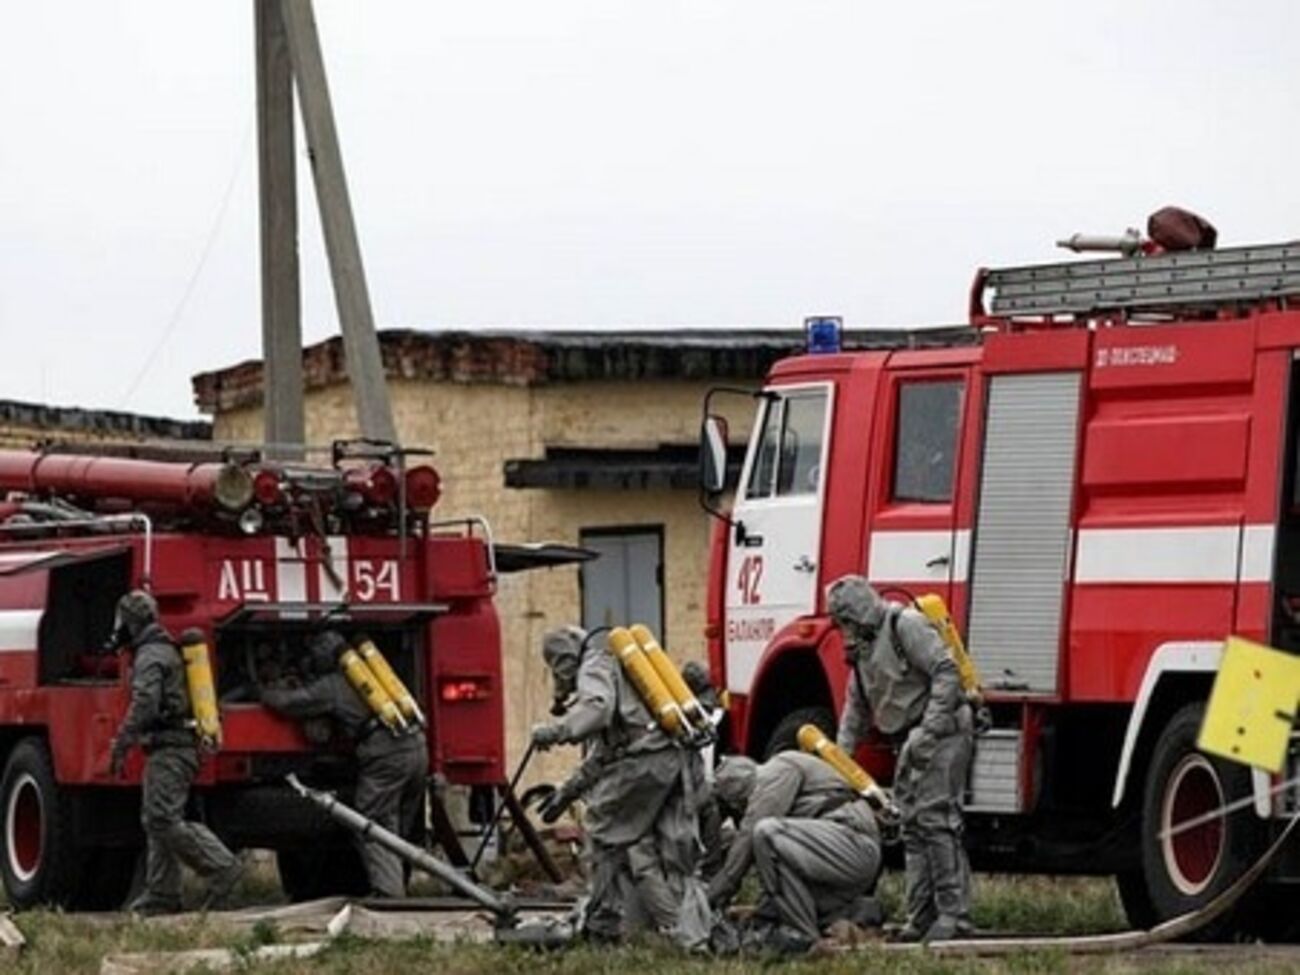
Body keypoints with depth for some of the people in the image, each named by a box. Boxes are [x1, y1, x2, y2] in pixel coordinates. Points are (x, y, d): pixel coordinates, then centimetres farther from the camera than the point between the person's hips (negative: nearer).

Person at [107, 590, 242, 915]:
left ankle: (222, 867, -17)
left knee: (164, 820, -15)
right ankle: (161, 895, 10)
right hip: (179, 746, 10)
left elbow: (144, 705, -23)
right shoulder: (167, 651, 21)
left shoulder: (150, 656, -12)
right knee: (156, 821, 11)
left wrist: (120, 746, -19)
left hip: (169, 750, -10)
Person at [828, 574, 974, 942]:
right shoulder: (863, 648, 19)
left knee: (935, 819, -15)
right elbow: (856, 708, 25)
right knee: (913, 828, 7)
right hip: (913, 744, 10)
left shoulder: (906, 625, -10)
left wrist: (929, 729, -23)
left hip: (943, 733, -10)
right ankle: (921, 918, 9)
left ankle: (954, 915, -18)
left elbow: (947, 671, -19)